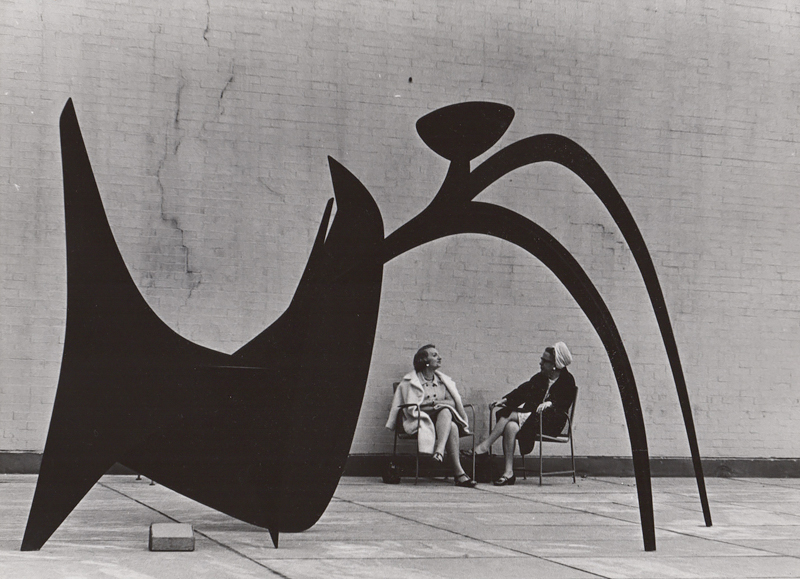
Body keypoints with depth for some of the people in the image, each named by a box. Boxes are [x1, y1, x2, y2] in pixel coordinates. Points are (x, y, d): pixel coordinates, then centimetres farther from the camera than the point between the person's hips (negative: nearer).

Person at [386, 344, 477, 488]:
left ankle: (440, 451, -47)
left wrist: (434, 403, -12)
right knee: (452, 427, -32)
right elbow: (411, 408, -5)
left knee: (446, 411, -33)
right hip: (420, 421, -4)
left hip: (443, 417, 4)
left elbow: (454, 402, 7)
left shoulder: (443, 380, 21)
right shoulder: (410, 381, 6)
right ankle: (458, 473, -42)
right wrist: (433, 404, -12)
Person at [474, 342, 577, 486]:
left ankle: (485, 446, -22)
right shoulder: (539, 377, 22)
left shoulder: (567, 380, 2)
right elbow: (523, 391, 15)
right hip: (531, 416, 6)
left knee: (512, 415, -26)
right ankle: (508, 472, -31)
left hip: (551, 422, -6)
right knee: (511, 426, -27)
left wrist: (549, 403, -27)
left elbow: (565, 402, -10)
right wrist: (505, 400, 2)